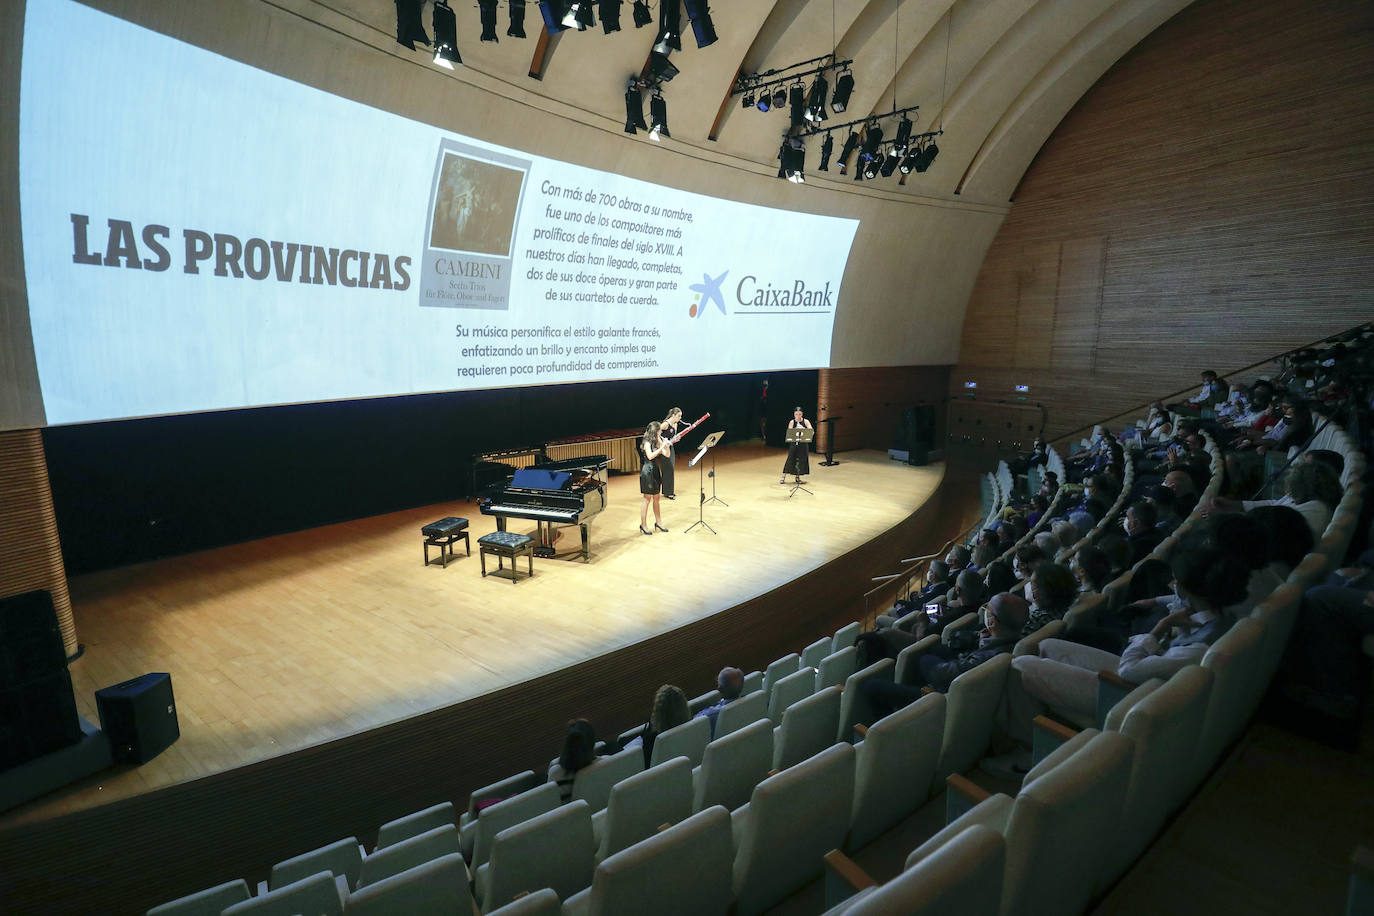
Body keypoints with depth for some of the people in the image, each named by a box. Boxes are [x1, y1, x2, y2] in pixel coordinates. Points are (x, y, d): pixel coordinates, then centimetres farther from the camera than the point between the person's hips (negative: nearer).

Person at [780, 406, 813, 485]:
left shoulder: (806, 421, -2)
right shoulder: (792, 422, -2)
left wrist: (803, 428, -31)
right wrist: (795, 430, -30)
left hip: (803, 444, 1)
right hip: (794, 444, -1)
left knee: (801, 460, 4)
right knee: (791, 460, -4)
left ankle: (797, 477, 18)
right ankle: (783, 477, 5)